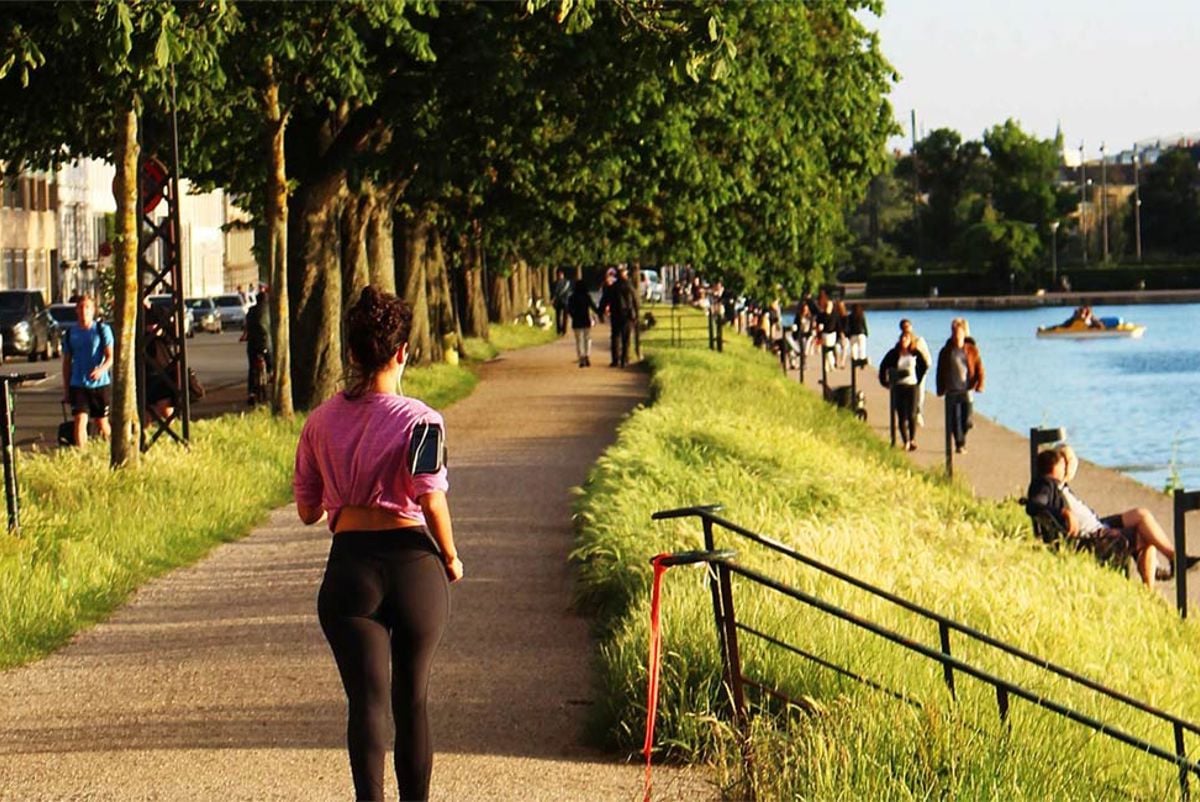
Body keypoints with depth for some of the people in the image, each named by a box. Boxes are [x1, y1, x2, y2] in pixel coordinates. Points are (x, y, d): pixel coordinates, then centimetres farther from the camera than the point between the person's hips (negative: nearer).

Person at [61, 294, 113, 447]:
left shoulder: (102, 329, 0)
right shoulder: (71, 333, 6)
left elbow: (110, 356, -5)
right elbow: (66, 363, 12)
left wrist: (102, 369, -27)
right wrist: (66, 390, 10)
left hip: (101, 383, -1)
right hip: (78, 384, 1)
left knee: (102, 422, 9)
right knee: (80, 419, -14)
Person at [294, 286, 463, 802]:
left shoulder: (321, 422, 6)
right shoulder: (419, 420, -5)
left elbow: (307, 510, 12)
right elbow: (431, 499, -15)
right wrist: (451, 560, 0)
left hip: (350, 567, 1)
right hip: (413, 562, -1)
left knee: (367, 698, -3)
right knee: (412, 699, 14)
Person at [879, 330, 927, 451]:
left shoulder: (915, 353, 0)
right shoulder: (894, 353, 0)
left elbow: (924, 365, 13)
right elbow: (883, 367, 10)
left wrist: (918, 379, 10)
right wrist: (884, 382, 7)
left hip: (912, 386, -1)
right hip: (898, 387, 1)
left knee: (912, 414, -6)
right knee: (901, 415, 0)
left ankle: (912, 440, 5)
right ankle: (906, 441, 5)